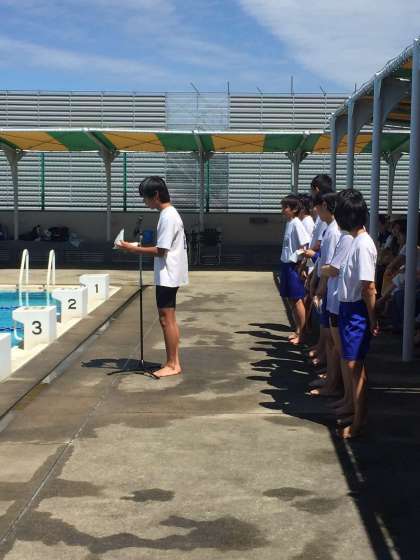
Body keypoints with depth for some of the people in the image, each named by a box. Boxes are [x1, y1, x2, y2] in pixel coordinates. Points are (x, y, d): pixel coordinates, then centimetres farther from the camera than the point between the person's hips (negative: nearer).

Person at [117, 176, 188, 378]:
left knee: (166, 320, -4)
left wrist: (134, 249, -15)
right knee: (170, 320, 13)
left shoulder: (168, 217, -17)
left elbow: (161, 251, -20)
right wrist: (141, 247, 13)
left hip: (167, 277, -10)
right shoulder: (170, 214, 14)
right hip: (169, 276, 10)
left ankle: (172, 365, 2)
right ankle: (174, 362, 18)